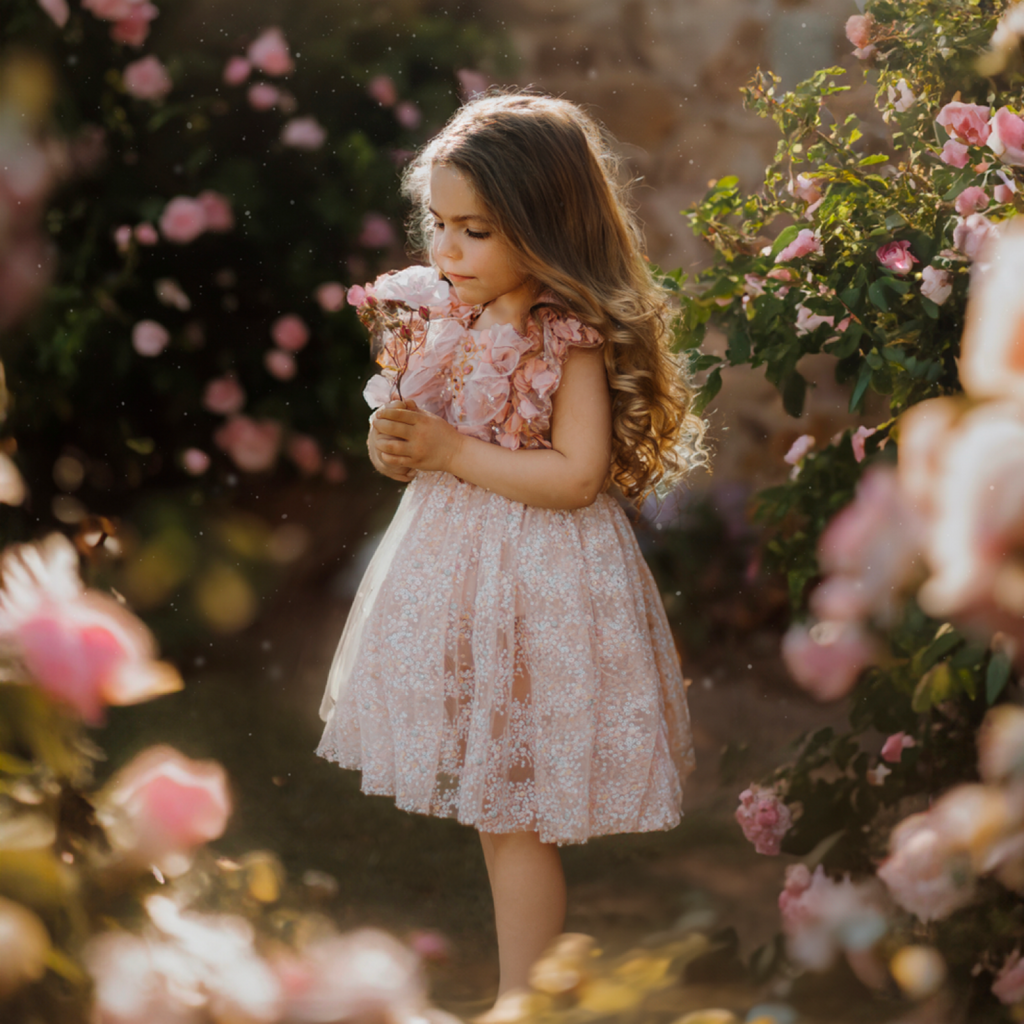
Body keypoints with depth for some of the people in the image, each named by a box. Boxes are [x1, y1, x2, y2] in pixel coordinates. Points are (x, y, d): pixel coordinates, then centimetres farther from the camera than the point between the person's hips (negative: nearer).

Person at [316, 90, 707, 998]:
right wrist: (393, 444, -7)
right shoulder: (436, 318, 4)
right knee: (491, 809, 14)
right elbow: (420, 436, 16)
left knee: (512, 819, 0)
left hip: (536, 580, -7)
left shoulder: (572, 341, -16)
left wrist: (449, 452, -20)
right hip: (448, 564, 7)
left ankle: (521, 995, 11)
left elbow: (575, 475, -22)